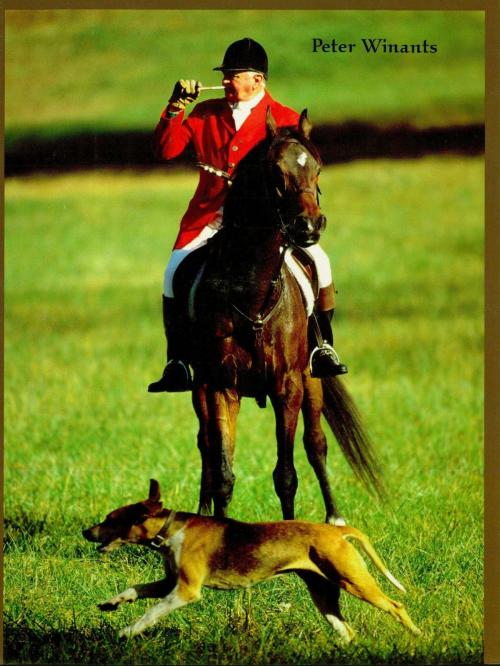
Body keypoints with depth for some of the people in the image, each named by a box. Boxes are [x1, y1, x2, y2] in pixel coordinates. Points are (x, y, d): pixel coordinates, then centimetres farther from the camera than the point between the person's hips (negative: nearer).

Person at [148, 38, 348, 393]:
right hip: (210, 215, 1)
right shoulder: (206, 114, 11)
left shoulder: (285, 120, 3)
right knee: (176, 271, -20)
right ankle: (177, 364, -8)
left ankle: (323, 347, -1)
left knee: (316, 259, -19)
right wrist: (176, 107, -5)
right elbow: (165, 150, 8)